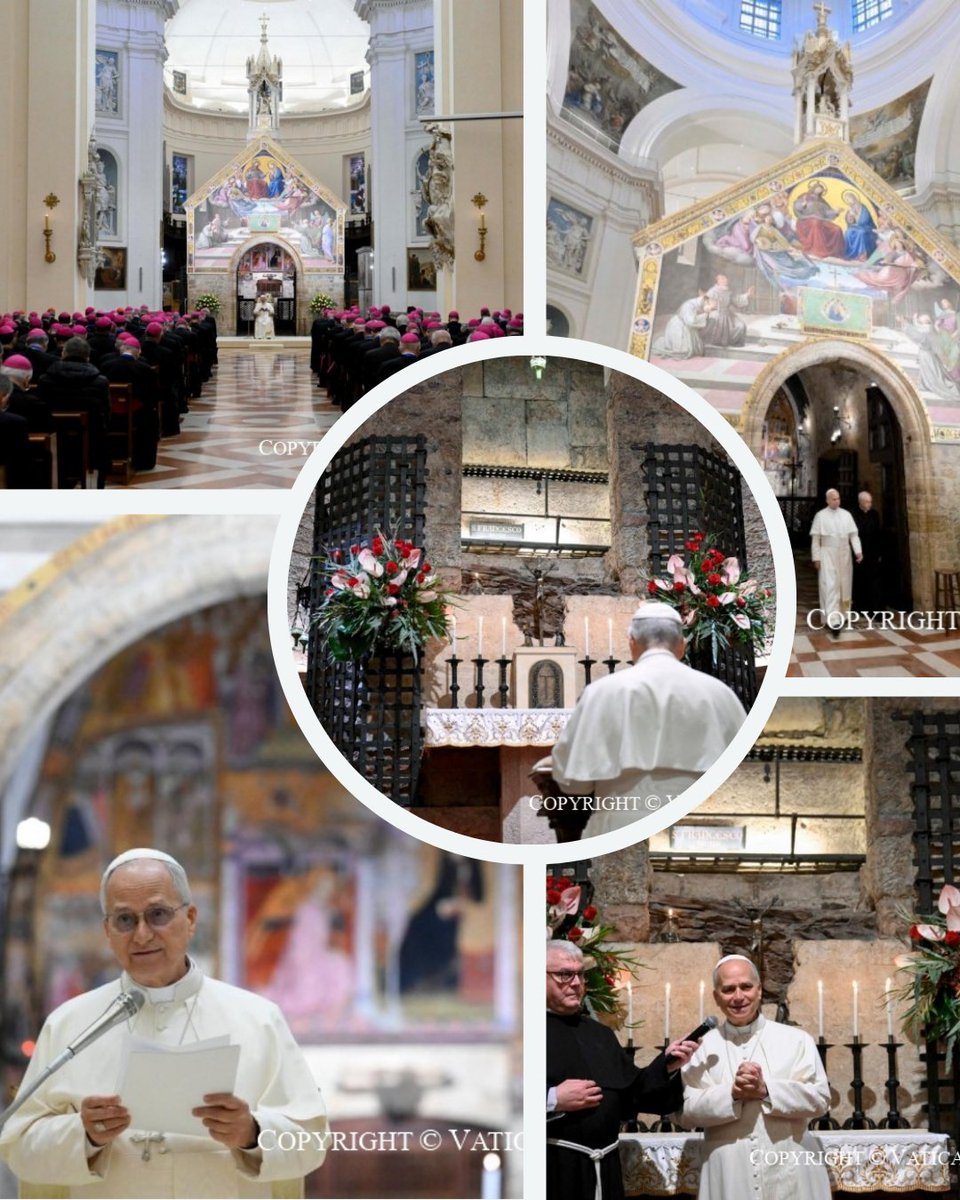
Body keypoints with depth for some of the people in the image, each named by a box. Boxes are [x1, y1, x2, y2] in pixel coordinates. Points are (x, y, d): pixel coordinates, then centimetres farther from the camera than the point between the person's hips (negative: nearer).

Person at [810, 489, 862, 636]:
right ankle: (833, 621, -18)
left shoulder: (846, 515, 7)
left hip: (844, 555, 4)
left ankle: (842, 614, 22)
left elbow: (854, 534, 5)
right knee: (830, 587, -11)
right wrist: (816, 558, -4)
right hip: (828, 555, -4)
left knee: (844, 585, 8)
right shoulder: (820, 516, -1)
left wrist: (858, 551, -9)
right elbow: (815, 539, 0)